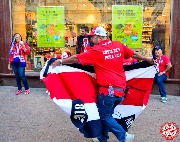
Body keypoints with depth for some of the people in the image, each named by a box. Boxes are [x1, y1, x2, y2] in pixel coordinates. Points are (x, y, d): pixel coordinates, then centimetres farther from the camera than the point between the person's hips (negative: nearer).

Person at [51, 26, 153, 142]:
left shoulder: (97, 50, -8)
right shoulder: (119, 46, 8)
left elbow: (76, 58, -4)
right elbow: (134, 54, 20)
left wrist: (60, 62, 9)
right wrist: (147, 59, 38)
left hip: (108, 89, -7)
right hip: (121, 89, 7)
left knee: (105, 115, 9)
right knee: (107, 114, 20)